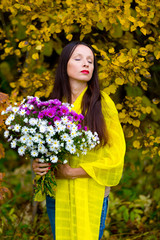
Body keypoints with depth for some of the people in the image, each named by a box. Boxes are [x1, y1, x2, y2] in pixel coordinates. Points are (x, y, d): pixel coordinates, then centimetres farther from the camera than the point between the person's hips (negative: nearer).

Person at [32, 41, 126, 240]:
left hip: (92, 194, -2)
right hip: (57, 194, 3)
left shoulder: (102, 103, -4)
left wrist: (73, 172, -12)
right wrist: (37, 164, -8)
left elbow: (115, 155, -6)